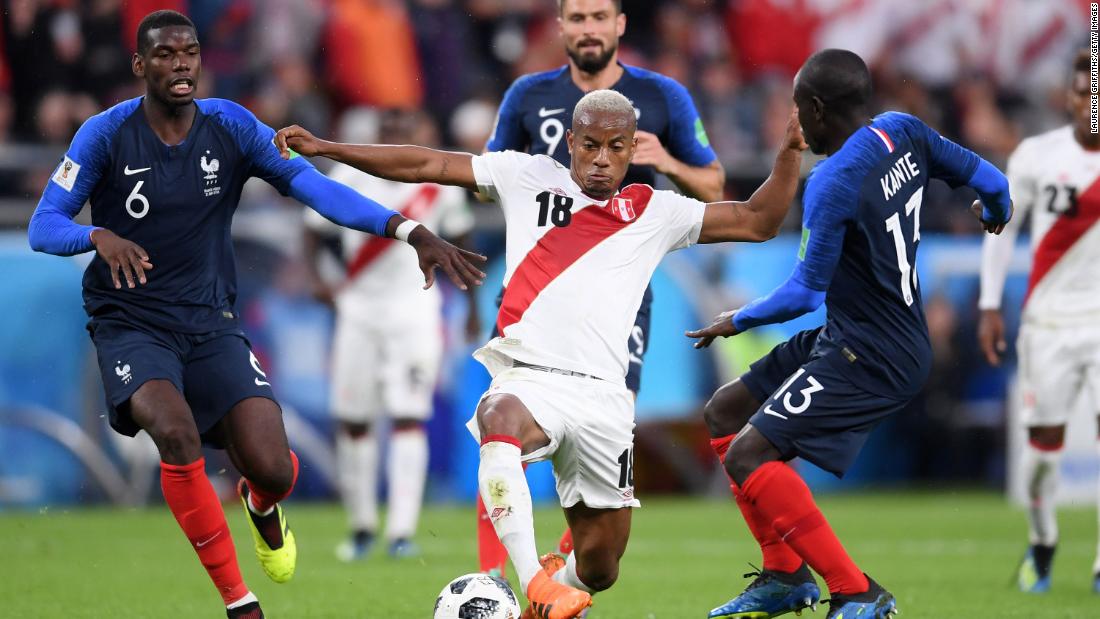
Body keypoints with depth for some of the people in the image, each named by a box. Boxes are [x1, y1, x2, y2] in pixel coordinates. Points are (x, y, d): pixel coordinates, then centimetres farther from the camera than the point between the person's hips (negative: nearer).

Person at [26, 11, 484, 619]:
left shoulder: (231, 127, -2)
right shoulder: (106, 134, -8)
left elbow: (315, 186, -10)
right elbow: (42, 227, -9)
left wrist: (411, 232, -23)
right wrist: (100, 237, -32)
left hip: (210, 324, 2)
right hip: (130, 324, -2)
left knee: (274, 470, -15)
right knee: (176, 433, -32)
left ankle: (262, 505, 29)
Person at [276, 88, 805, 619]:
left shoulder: (655, 212, 16)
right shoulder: (528, 177, 12)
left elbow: (757, 222, 18)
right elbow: (427, 166, 11)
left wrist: (791, 152, 4)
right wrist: (323, 148, 6)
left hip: (603, 395, 3)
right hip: (528, 378, -2)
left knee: (599, 568, 2)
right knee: (500, 418, -41)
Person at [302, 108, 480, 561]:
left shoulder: (439, 181, -2)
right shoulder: (349, 177, -4)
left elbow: (460, 241, 13)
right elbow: (315, 230, 7)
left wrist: (472, 306, 15)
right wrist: (316, 278, -10)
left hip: (415, 309, -1)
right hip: (359, 308, 1)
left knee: (408, 418, -10)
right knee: (352, 420, 4)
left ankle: (401, 532, -13)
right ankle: (362, 526, 20)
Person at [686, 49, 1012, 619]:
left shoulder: (833, 183, -22)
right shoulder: (904, 134, 1)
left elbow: (805, 292, -16)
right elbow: (989, 181, 11)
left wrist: (738, 321, 1)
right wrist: (995, 212, 35)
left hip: (871, 359, -10)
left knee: (747, 456, -17)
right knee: (723, 415, 16)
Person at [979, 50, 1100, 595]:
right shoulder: (1036, 155, -2)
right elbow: (1002, 226, 7)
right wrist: (990, 306, 2)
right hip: (1048, 318, 1)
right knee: (1043, 439, 3)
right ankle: (1041, 544, 28)